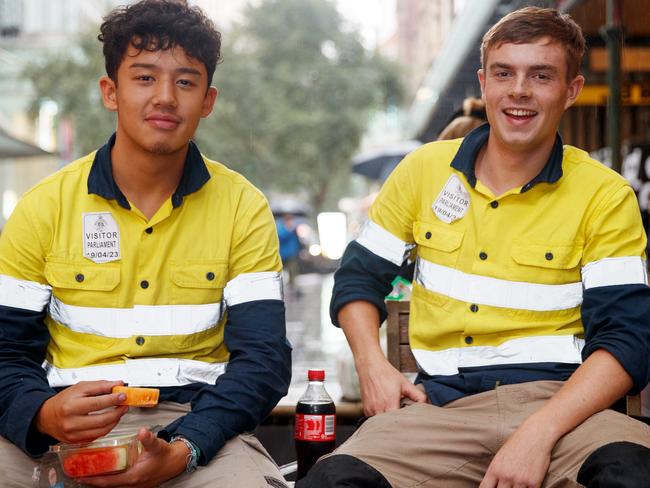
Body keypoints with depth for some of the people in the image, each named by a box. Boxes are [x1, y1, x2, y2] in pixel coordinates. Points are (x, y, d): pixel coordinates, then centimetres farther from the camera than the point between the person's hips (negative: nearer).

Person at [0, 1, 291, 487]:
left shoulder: (243, 207, 2)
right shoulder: (45, 206, 3)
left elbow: (262, 357, -4)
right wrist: (45, 414, -21)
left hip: (195, 422, 1)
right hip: (63, 428, -1)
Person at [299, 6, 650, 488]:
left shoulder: (606, 196, 3)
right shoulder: (424, 169, 10)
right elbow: (359, 276, 18)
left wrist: (540, 431, -21)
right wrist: (373, 365, -2)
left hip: (559, 399, -1)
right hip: (441, 404, 2)